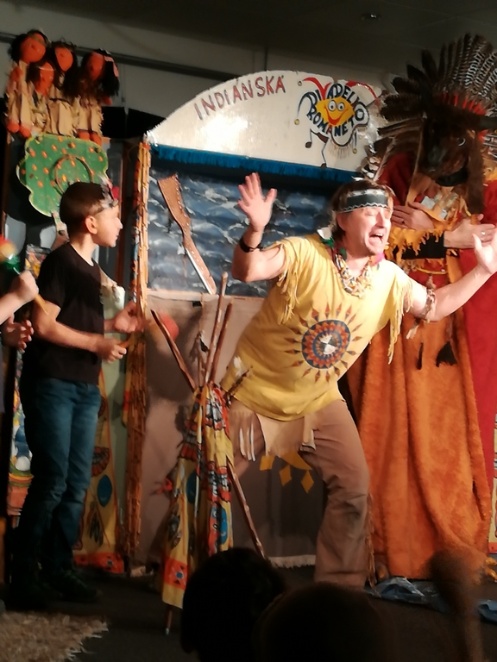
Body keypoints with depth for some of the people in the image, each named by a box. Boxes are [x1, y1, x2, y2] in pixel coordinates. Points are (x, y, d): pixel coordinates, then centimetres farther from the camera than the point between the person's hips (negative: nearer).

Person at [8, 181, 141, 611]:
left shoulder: (92, 269, 16)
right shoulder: (61, 261, -10)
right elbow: (45, 325, -17)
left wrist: (113, 324, 11)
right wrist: (97, 343, -14)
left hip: (85, 388, 9)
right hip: (52, 385, -9)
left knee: (77, 484, 9)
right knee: (51, 483, -8)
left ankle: (58, 569, 18)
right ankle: (23, 578, 1)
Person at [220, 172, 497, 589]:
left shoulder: (389, 278, -7)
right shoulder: (304, 254, -24)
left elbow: (435, 306, 8)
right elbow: (246, 272, -37)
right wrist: (255, 231, -58)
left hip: (317, 401, 4)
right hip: (253, 392, -4)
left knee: (354, 486, 1)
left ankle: (341, 588, 17)